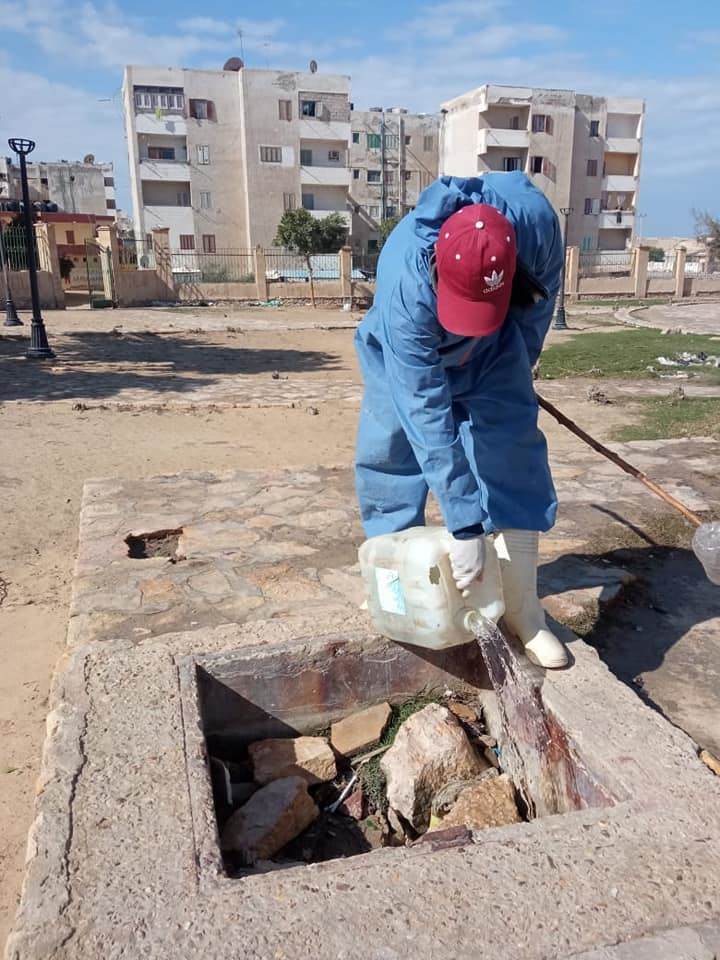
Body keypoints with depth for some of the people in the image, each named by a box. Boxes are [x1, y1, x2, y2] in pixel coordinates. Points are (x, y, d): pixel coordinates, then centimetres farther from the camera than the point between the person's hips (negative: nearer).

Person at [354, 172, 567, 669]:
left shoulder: (535, 219, -35)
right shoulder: (404, 287, -43)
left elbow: (540, 299, -10)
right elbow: (426, 414, -42)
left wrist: (519, 369, 1)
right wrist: (466, 526, -41)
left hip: (493, 351, 2)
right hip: (407, 355, -1)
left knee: (513, 452, -8)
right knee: (392, 454, -6)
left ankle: (523, 610, -2)